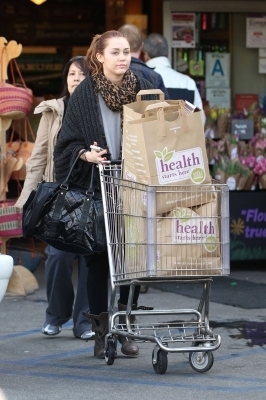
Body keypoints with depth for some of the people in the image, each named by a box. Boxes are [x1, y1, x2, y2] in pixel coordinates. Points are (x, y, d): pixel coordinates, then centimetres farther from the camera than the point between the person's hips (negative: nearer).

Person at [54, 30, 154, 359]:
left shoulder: (143, 91, 4)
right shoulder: (84, 94, -2)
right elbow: (68, 143, 1)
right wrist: (85, 155, -18)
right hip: (96, 191, -2)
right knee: (99, 260, 2)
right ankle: (101, 333, 10)